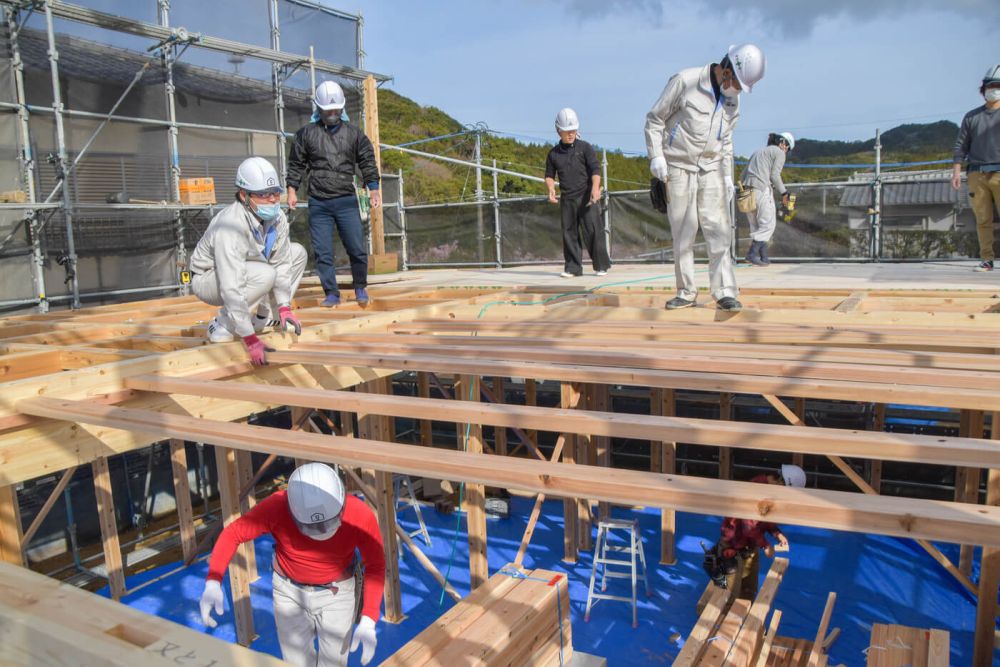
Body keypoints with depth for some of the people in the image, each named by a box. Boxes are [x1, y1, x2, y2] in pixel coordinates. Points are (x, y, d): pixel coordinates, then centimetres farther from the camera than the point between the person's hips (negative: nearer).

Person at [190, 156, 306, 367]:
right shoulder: (230, 227, -38)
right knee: (265, 274, -33)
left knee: (297, 253, -1)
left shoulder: (278, 218, -16)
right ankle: (222, 325, -14)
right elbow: (232, 289, -40)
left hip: (241, 271, 8)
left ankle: (265, 317, 4)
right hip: (209, 279, -8)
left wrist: (284, 307, -18)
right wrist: (250, 340, -40)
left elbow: (281, 263, -9)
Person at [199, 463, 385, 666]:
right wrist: (212, 583, -32)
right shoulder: (277, 506, -31)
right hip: (290, 592, 1)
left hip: (336, 593, -1)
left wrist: (368, 622, -26)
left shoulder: (360, 515, -31)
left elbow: (376, 566, -18)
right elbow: (231, 534, -18)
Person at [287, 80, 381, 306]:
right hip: (318, 203, 0)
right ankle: (331, 293, 12)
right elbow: (296, 164, 12)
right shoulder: (306, 134, 6)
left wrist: (374, 189, 4)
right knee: (322, 252, 1)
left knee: (358, 249, -2)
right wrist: (292, 190, 6)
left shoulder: (354, 134, 7)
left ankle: (360, 288, 18)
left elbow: (367, 163, 11)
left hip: (347, 201, 0)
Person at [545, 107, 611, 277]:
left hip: (586, 196, -3)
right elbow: (549, 175, 16)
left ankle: (601, 266, 1)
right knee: (569, 233, 4)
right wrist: (551, 189, -4)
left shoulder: (585, 147, 4)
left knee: (593, 230, -6)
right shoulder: (553, 153, 11)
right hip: (566, 198, 3)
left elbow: (595, 169, -4)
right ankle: (572, 267, 10)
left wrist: (595, 187, -21)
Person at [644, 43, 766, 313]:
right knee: (683, 233, -1)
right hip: (678, 169, -4)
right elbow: (654, 119, -6)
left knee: (719, 230, -5)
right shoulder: (684, 82, -10)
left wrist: (728, 175, 13)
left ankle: (725, 291, -2)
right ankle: (686, 291, 9)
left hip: (711, 170, 4)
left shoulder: (733, 99, 9)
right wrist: (656, 156, -14)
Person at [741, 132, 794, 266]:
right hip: (762, 189, -8)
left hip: (747, 189, 8)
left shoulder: (759, 152, 28)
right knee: (768, 224, -4)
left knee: (756, 225, 9)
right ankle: (752, 254, -15)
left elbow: (743, 175, 21)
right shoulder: (779, 152, 6)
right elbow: (775, 175, -6)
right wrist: (784, 193, 1)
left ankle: (763, 257, 7)